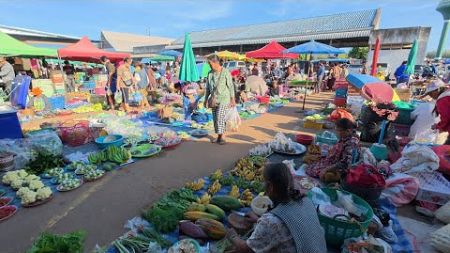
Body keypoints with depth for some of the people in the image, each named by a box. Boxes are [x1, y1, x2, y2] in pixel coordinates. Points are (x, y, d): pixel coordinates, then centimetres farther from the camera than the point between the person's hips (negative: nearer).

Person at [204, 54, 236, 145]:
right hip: (213, 99, 6)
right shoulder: (210, 73, 6)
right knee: (215, 119, 7)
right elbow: (208, 88, 13)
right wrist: (206, 99, 12)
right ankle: (218, 137, 20)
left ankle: (222, 137, -1)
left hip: (224, 99, -5)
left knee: (220, 117, -14)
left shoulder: (225, 72, -8)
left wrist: (232, 99, -7)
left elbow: (230, 86, -6)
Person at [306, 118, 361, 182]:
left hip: (338, 168, -9)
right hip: (332, 161, 9)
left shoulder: (351, 143, -30)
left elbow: (345, 163, -34)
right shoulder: (345, 138, -3)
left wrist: (327, 169, -31)